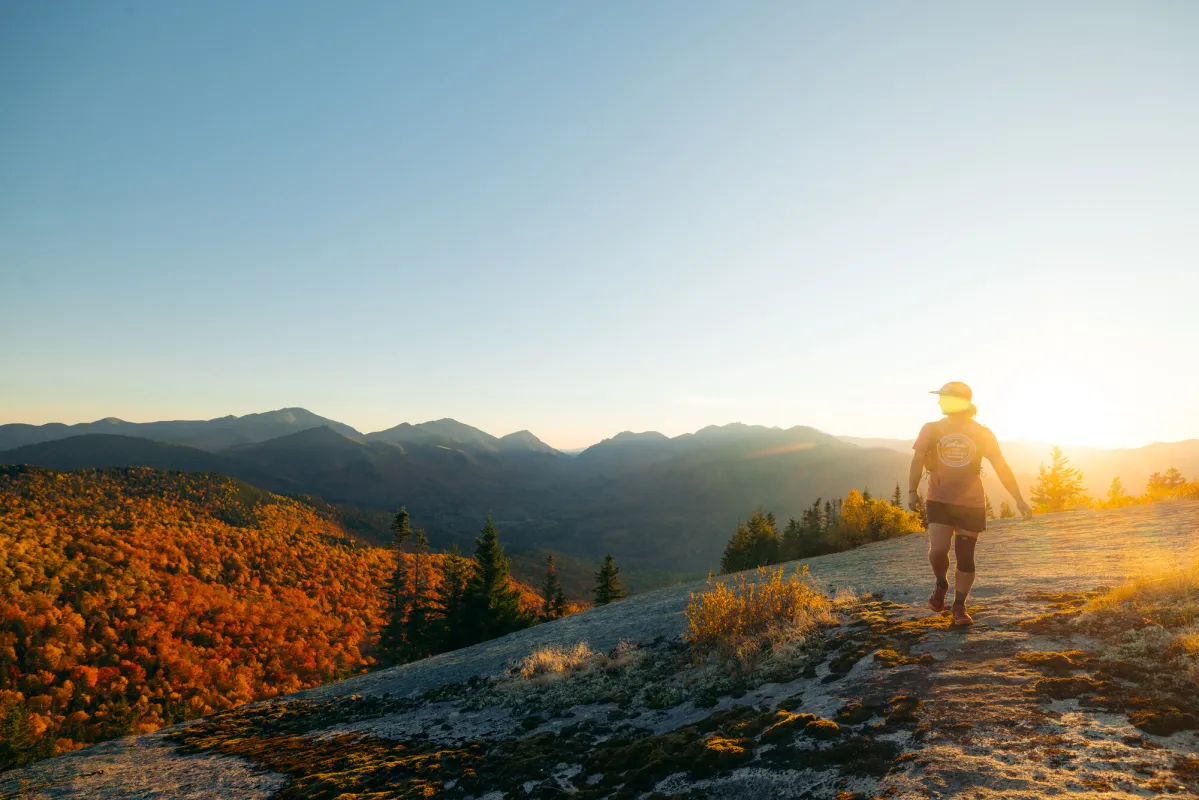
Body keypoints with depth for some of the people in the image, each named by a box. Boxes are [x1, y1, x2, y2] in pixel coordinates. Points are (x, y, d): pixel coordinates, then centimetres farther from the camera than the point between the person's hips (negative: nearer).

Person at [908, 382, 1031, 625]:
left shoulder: (982, 433, 0)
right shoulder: (932, 430, -1)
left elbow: (1001, 467, -2)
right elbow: (917, 461, -6)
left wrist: (1019, 500, -8)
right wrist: (912, 490, -18)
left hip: (971, 504, 1)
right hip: (939, 501, 0)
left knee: (965, 557, 2)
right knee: (938, 549, -14)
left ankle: (959, 607, 17)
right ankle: (940, 584, 17)